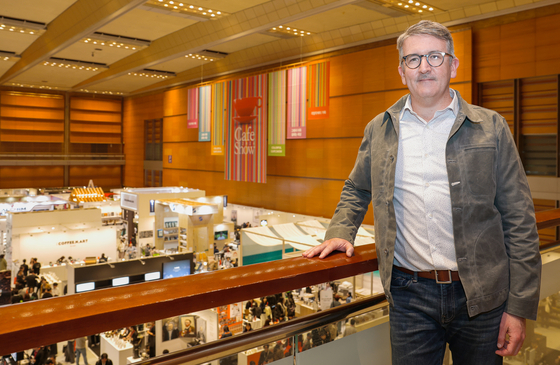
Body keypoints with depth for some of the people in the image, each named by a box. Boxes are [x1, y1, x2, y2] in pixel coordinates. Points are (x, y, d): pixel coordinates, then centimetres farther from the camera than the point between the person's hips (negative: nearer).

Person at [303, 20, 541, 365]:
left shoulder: (491, 128, -1)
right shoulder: (379, 130, 5)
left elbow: (519, 221, -2)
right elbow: (356, 189, 21)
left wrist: (519, 307, -5)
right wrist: (341, 232, 3)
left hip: (481, 297, 0)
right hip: (409, 294, 1)